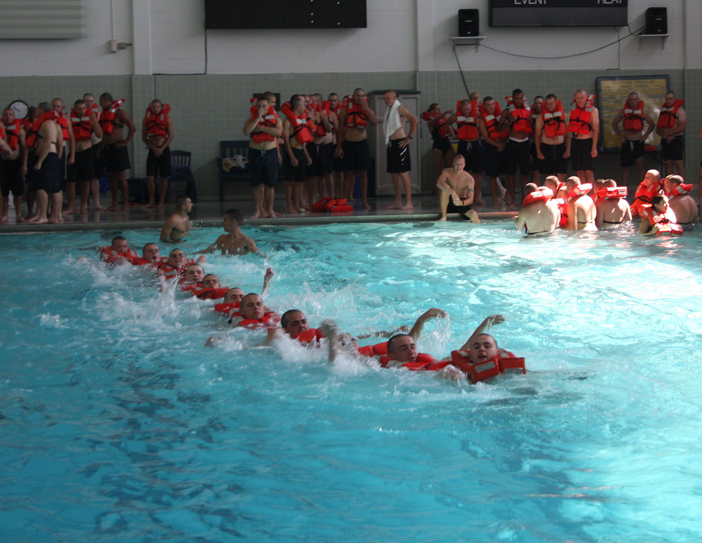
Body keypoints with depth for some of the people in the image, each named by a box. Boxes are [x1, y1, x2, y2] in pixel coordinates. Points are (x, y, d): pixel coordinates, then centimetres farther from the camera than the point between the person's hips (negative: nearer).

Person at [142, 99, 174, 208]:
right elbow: (144, 137, 4)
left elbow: (170, 136, -2)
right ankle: (151, 201, 4)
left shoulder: (167, 118, 1)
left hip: (164, 149, -1)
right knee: (149, 177, -6)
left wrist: (161, 149, -11)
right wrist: (153, 148, -7)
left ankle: (161, 201, 8)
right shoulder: (146, 119, 4)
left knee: (164, 177, 1)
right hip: (152, 149, 1)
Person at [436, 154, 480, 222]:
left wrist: (461, 203, -43)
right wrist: (453, 192, -48)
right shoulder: (447, 172, -14)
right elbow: (439, 183, -35)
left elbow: (470, 199, -19)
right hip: (448, 202, 0)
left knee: (474, 215, -27)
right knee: (445, 189, -32)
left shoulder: (469, 179, -14)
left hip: (462, 202, 1)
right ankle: (443, 216, -21)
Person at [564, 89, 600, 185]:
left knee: (589, 172, -8)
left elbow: (596, 130, -7)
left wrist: (594, 148, -14)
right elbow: (568, 132, 11)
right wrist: (567, 150, 7)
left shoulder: (593, 110, -1)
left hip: (587, 142, -4)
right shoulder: (572, 111, 11)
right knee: (579, 172, 5)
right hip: (575, 143, 4)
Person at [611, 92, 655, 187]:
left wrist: (645, 135, 1)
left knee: (639, 163, -12)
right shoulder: (623, 111, 3)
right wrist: (619, 135, 4)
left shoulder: (642, 112, 2)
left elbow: (652, 124, 12)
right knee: (625, 167, 4)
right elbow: (614, 123, 13)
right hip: (626, 142, 1)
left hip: (639, 141, -1)